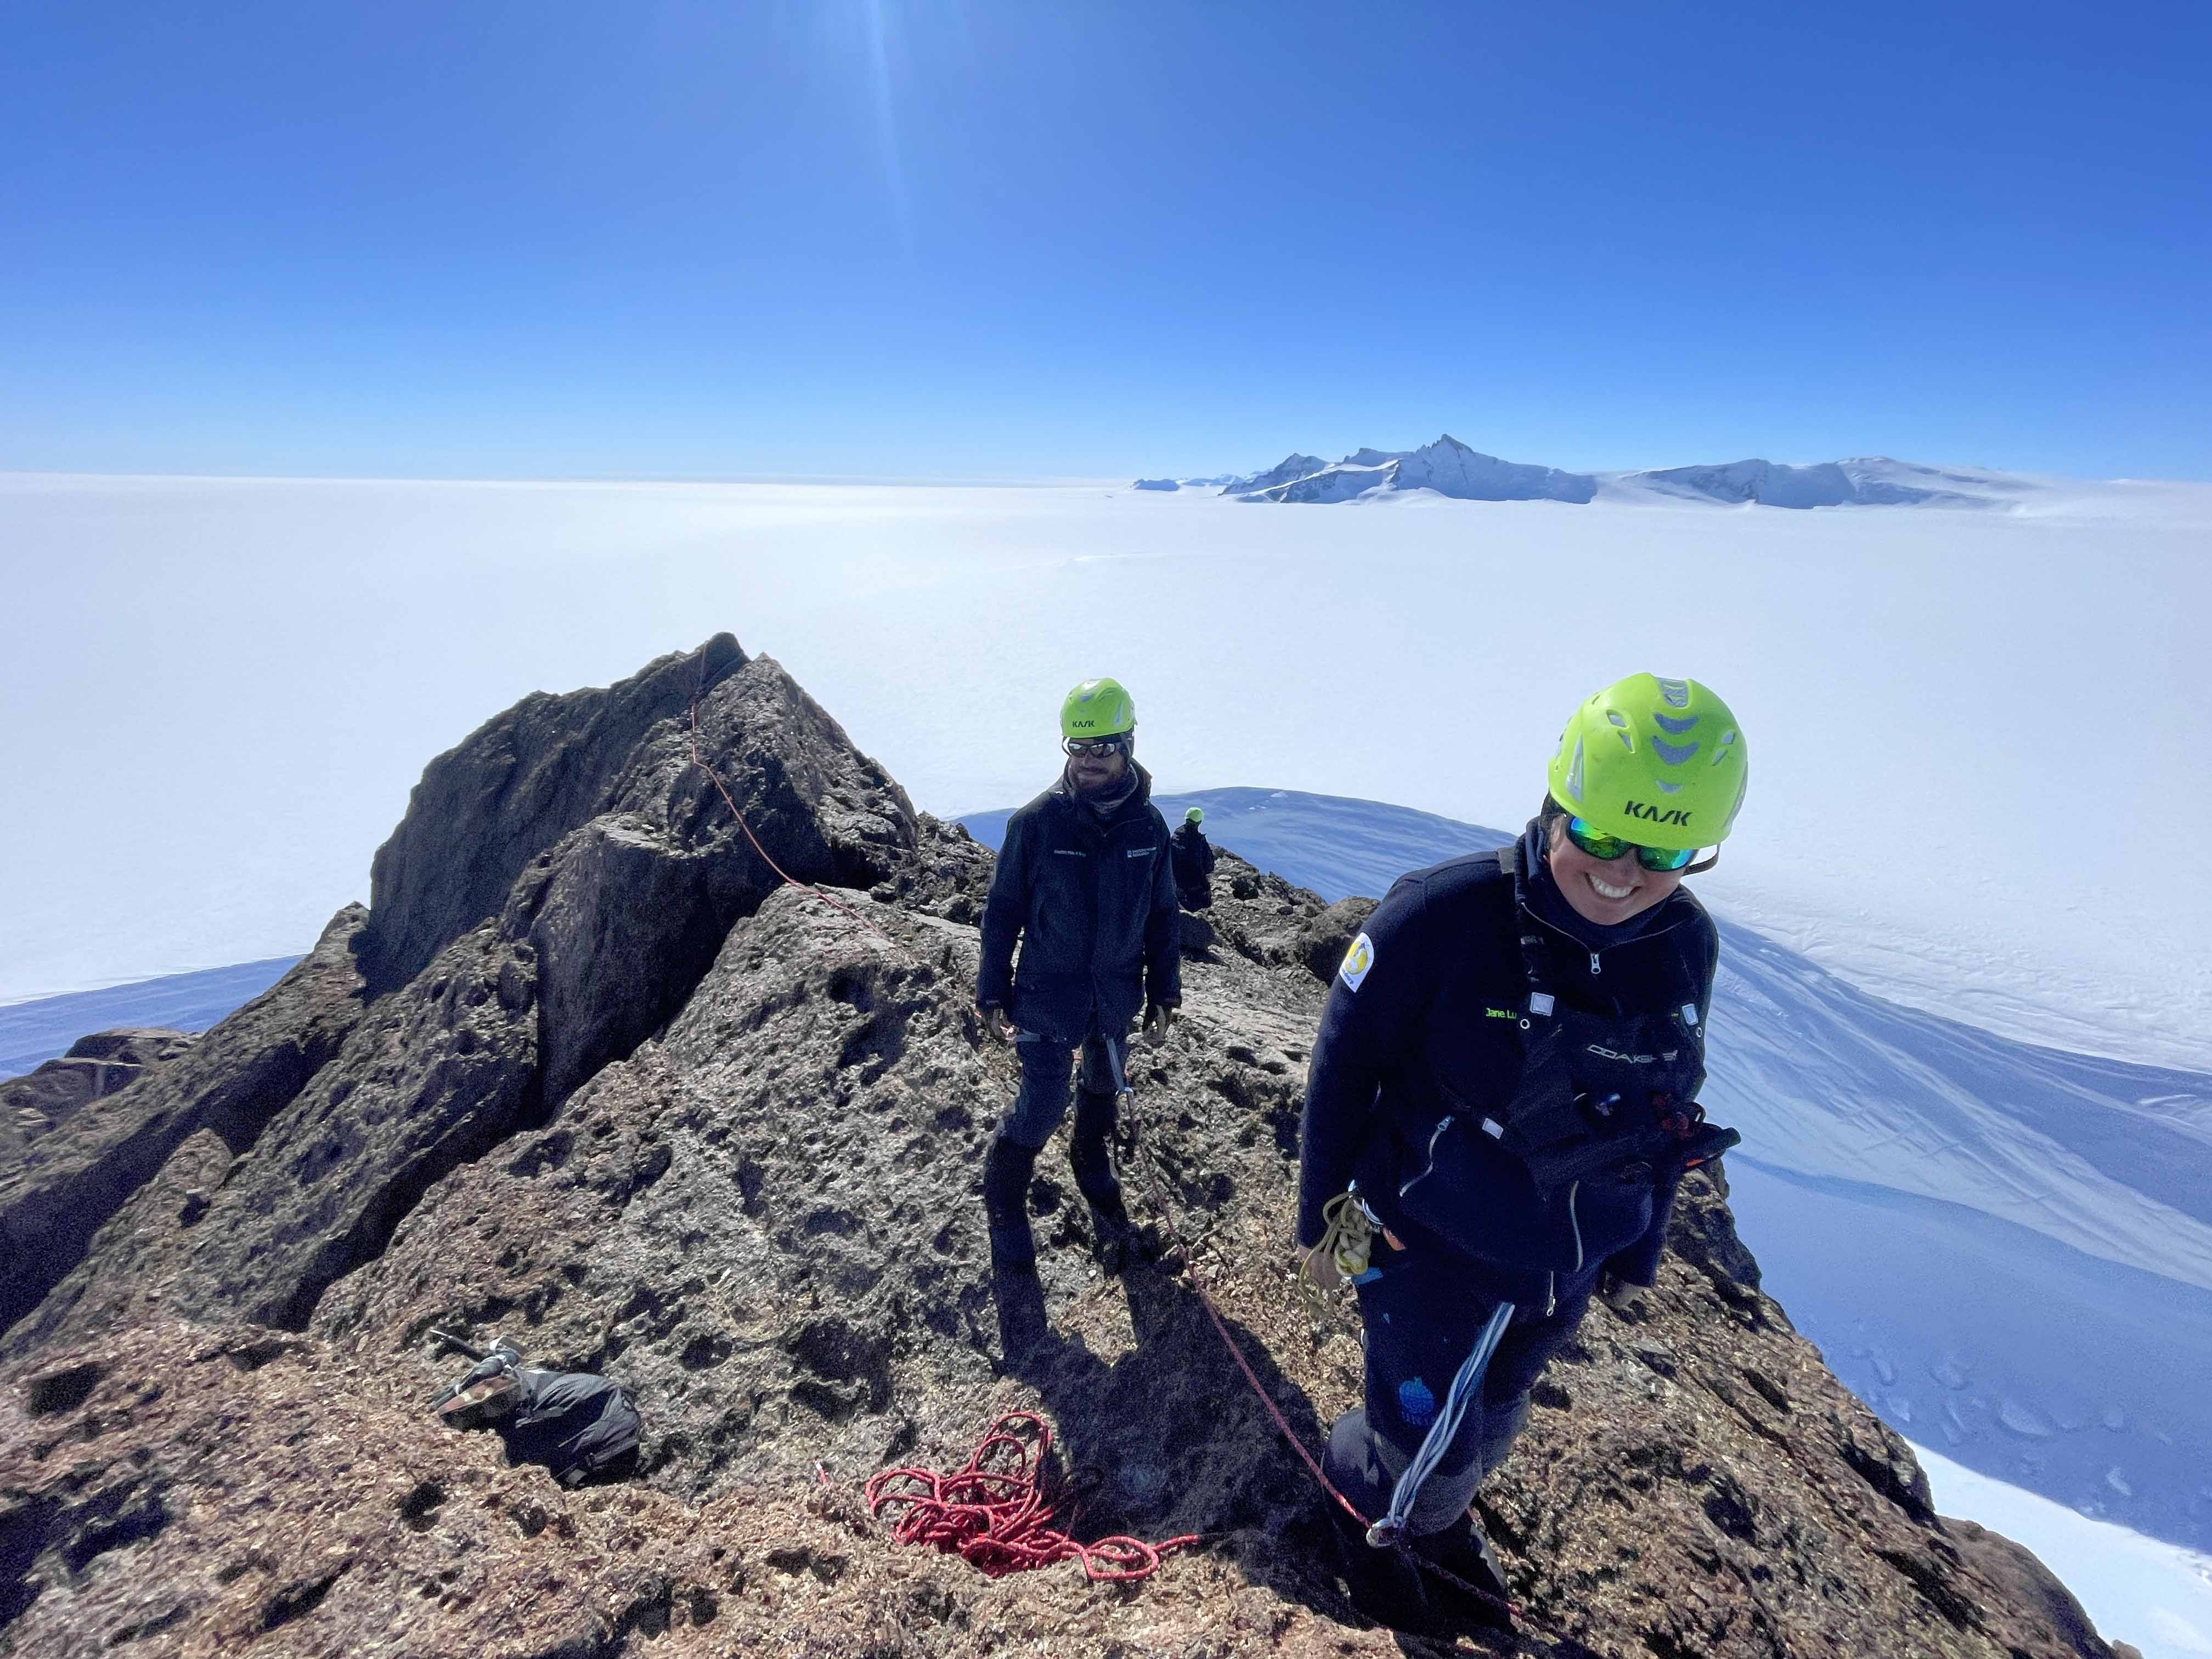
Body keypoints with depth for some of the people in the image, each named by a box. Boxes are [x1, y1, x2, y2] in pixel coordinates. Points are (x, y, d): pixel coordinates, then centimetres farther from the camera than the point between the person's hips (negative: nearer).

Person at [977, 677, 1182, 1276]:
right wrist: (992, 993, -4)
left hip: (1116, 995, 4)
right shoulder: (1037, 820, -16)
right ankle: (1004, 1202, 28)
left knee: (1103, 1089, 22)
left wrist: (1164, 992, 7)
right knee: (1043, 1104, 1)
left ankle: (1093, 1168, 49)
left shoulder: (1148, 824, -8)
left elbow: (1162, 916, 3)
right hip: (1047, 994, -3)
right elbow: (1003, 910, -7)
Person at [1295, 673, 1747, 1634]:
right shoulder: (1443, 918, -29)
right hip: (1433, 1248, -5)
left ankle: (1434, 1513, 59)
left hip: (1565, 1267, 5)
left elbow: (1665, 1109, 5)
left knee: (1488, 1429, 26)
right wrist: (1320, 1213, -7)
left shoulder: (1685, 945, -11)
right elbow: (1341, 1073, -17)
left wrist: (1639, 1251, 14)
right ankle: (1366, 1501, 45)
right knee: (1426, 1448, 8)